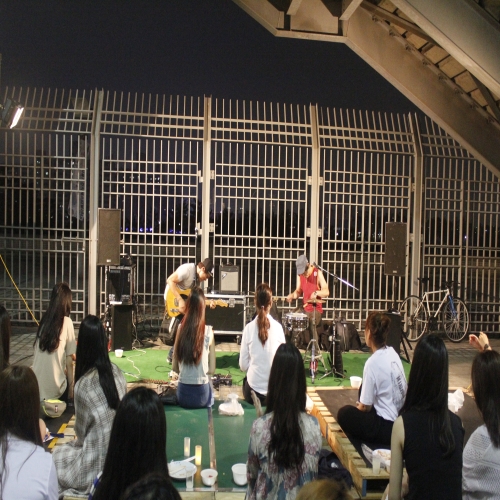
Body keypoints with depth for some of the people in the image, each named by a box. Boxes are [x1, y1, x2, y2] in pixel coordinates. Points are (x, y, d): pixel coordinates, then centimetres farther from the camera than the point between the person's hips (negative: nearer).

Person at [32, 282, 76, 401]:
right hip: (55, 386, -4)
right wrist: (71, 389, 2)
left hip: (37, 385, 4)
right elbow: (69, 357, -7)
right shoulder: (66, 322, -9)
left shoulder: (44, 320, 4)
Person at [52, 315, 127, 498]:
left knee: (54, 457, 19)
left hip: (100, 464, -5)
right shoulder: (117, 372, -4)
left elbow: (81, 432, -8)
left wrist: (79, 440, 15)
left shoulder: (83, 385, -21)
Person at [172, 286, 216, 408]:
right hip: (202, 394, -2)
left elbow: (174, 367, 0)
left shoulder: (181, 329, -7)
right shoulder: (208, 332, -11)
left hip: (183, 394, 2)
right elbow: (212, 370, -5)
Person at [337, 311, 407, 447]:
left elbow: (365, 407, -12)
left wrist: (358, 407, 11)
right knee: (363, 389, 20)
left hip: (389, 427, -8)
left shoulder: (373, 363, -20)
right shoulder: (393, 354, 0)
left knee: (344, 414, 3)